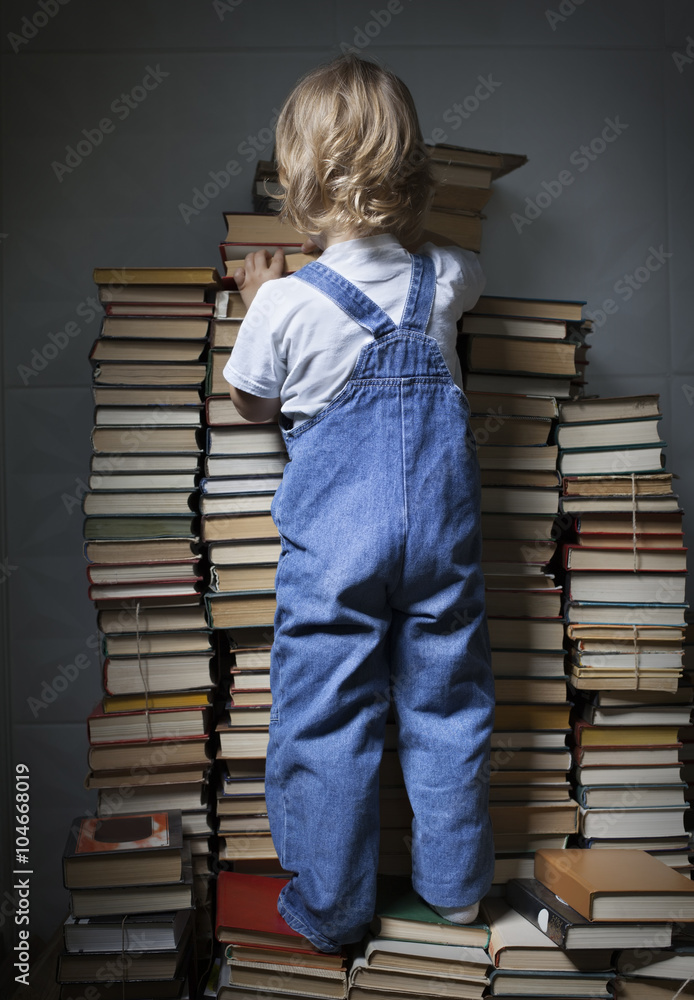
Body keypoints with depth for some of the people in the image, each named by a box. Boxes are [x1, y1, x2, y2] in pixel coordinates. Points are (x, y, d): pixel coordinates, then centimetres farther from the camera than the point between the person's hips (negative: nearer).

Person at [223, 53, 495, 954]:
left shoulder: (285, 301, -12)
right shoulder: (444, 279, -1)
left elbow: (254, 406, 5)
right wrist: (405, 239, 36)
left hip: (334, 540, -3)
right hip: (442, 525, 4)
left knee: (326, 719, 11)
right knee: (445, 704, 17)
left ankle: (329, 911, 26)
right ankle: (456, 885, 35)